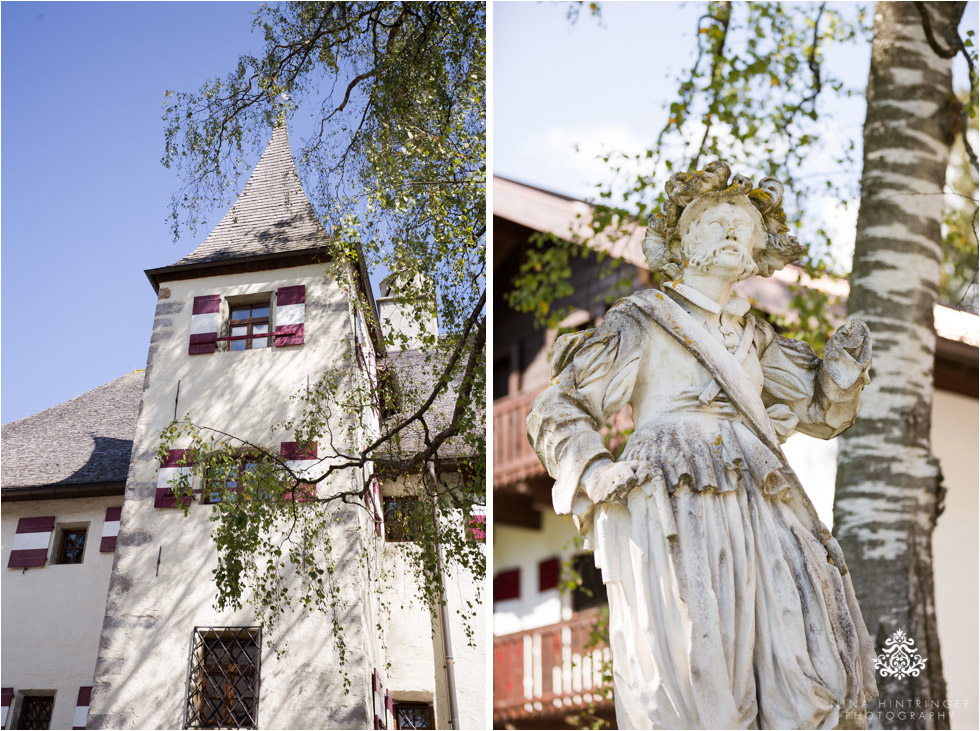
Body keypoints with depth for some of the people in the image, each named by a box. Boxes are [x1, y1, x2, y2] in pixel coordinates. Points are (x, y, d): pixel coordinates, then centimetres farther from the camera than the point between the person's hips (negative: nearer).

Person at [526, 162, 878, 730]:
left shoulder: (754, 334, 23)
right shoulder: (642, 319, 7)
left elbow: (822, 410, 27)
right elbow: (558, 411, 6)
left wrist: (845, 364, 7)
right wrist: (595, 475, -11)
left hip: (756, 508, 6)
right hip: (672, 506, -5)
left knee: (801, 673, -3)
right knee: (692, 683, -11)